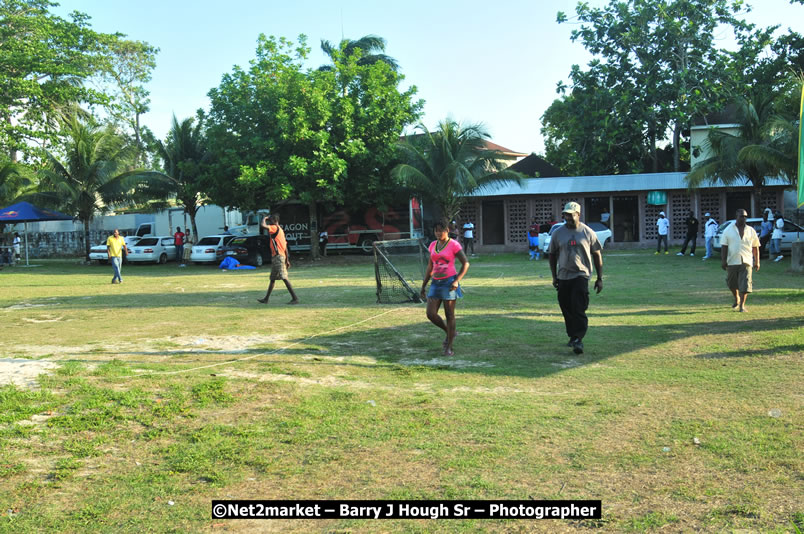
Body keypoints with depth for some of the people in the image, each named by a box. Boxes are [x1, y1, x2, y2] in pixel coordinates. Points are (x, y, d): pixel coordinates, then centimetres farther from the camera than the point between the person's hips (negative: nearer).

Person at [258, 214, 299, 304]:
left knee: (284, 278, -12)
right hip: (275, 257, 10)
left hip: (278, 256, -10)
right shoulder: (280, 230, 19)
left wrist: (264, 218, -4)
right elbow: (285, 247, 18)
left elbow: (262, 225, -25)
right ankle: (266, 299, 26)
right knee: (272, 279, 16)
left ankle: (295, 298, -14)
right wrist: (287, 260, 18)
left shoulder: (275, 228, -10)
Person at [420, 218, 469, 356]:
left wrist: (457, 280, -16)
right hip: (435, 283, 6)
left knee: (449, 315, -1)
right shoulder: (433, 245, 10)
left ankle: (449, 347, 9)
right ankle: (450, 332, 22)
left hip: (449, 283, -6)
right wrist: (423, 285, 16)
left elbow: (465, 263, -5)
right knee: (431, 314, -3)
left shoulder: (454, 245, -6)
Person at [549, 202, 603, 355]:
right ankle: (572, 337, 23)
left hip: (581, 275, -4)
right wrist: (554, 276, 8)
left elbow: (597, 255, 5)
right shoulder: (558, 233, 6)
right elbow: (553, 255, 14)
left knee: (579, 309, -14)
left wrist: (599, 278, 2)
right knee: (566, 309, 8)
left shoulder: (588, 232, 0)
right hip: (563, 277, 4)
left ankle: (578, 340, -15)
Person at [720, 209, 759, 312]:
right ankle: (736, 299, 37)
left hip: (746, 261, 0)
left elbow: (755, 247, 11)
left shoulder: (751, 231, 8)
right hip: (732, 261, 0)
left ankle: (742, 305, -5)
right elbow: (724, 246, 0)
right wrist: (723, 260, -8)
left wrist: (757, 262, 8)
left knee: (745, 284, -10)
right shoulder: (728, 230, 4)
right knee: (732, 283, 10)